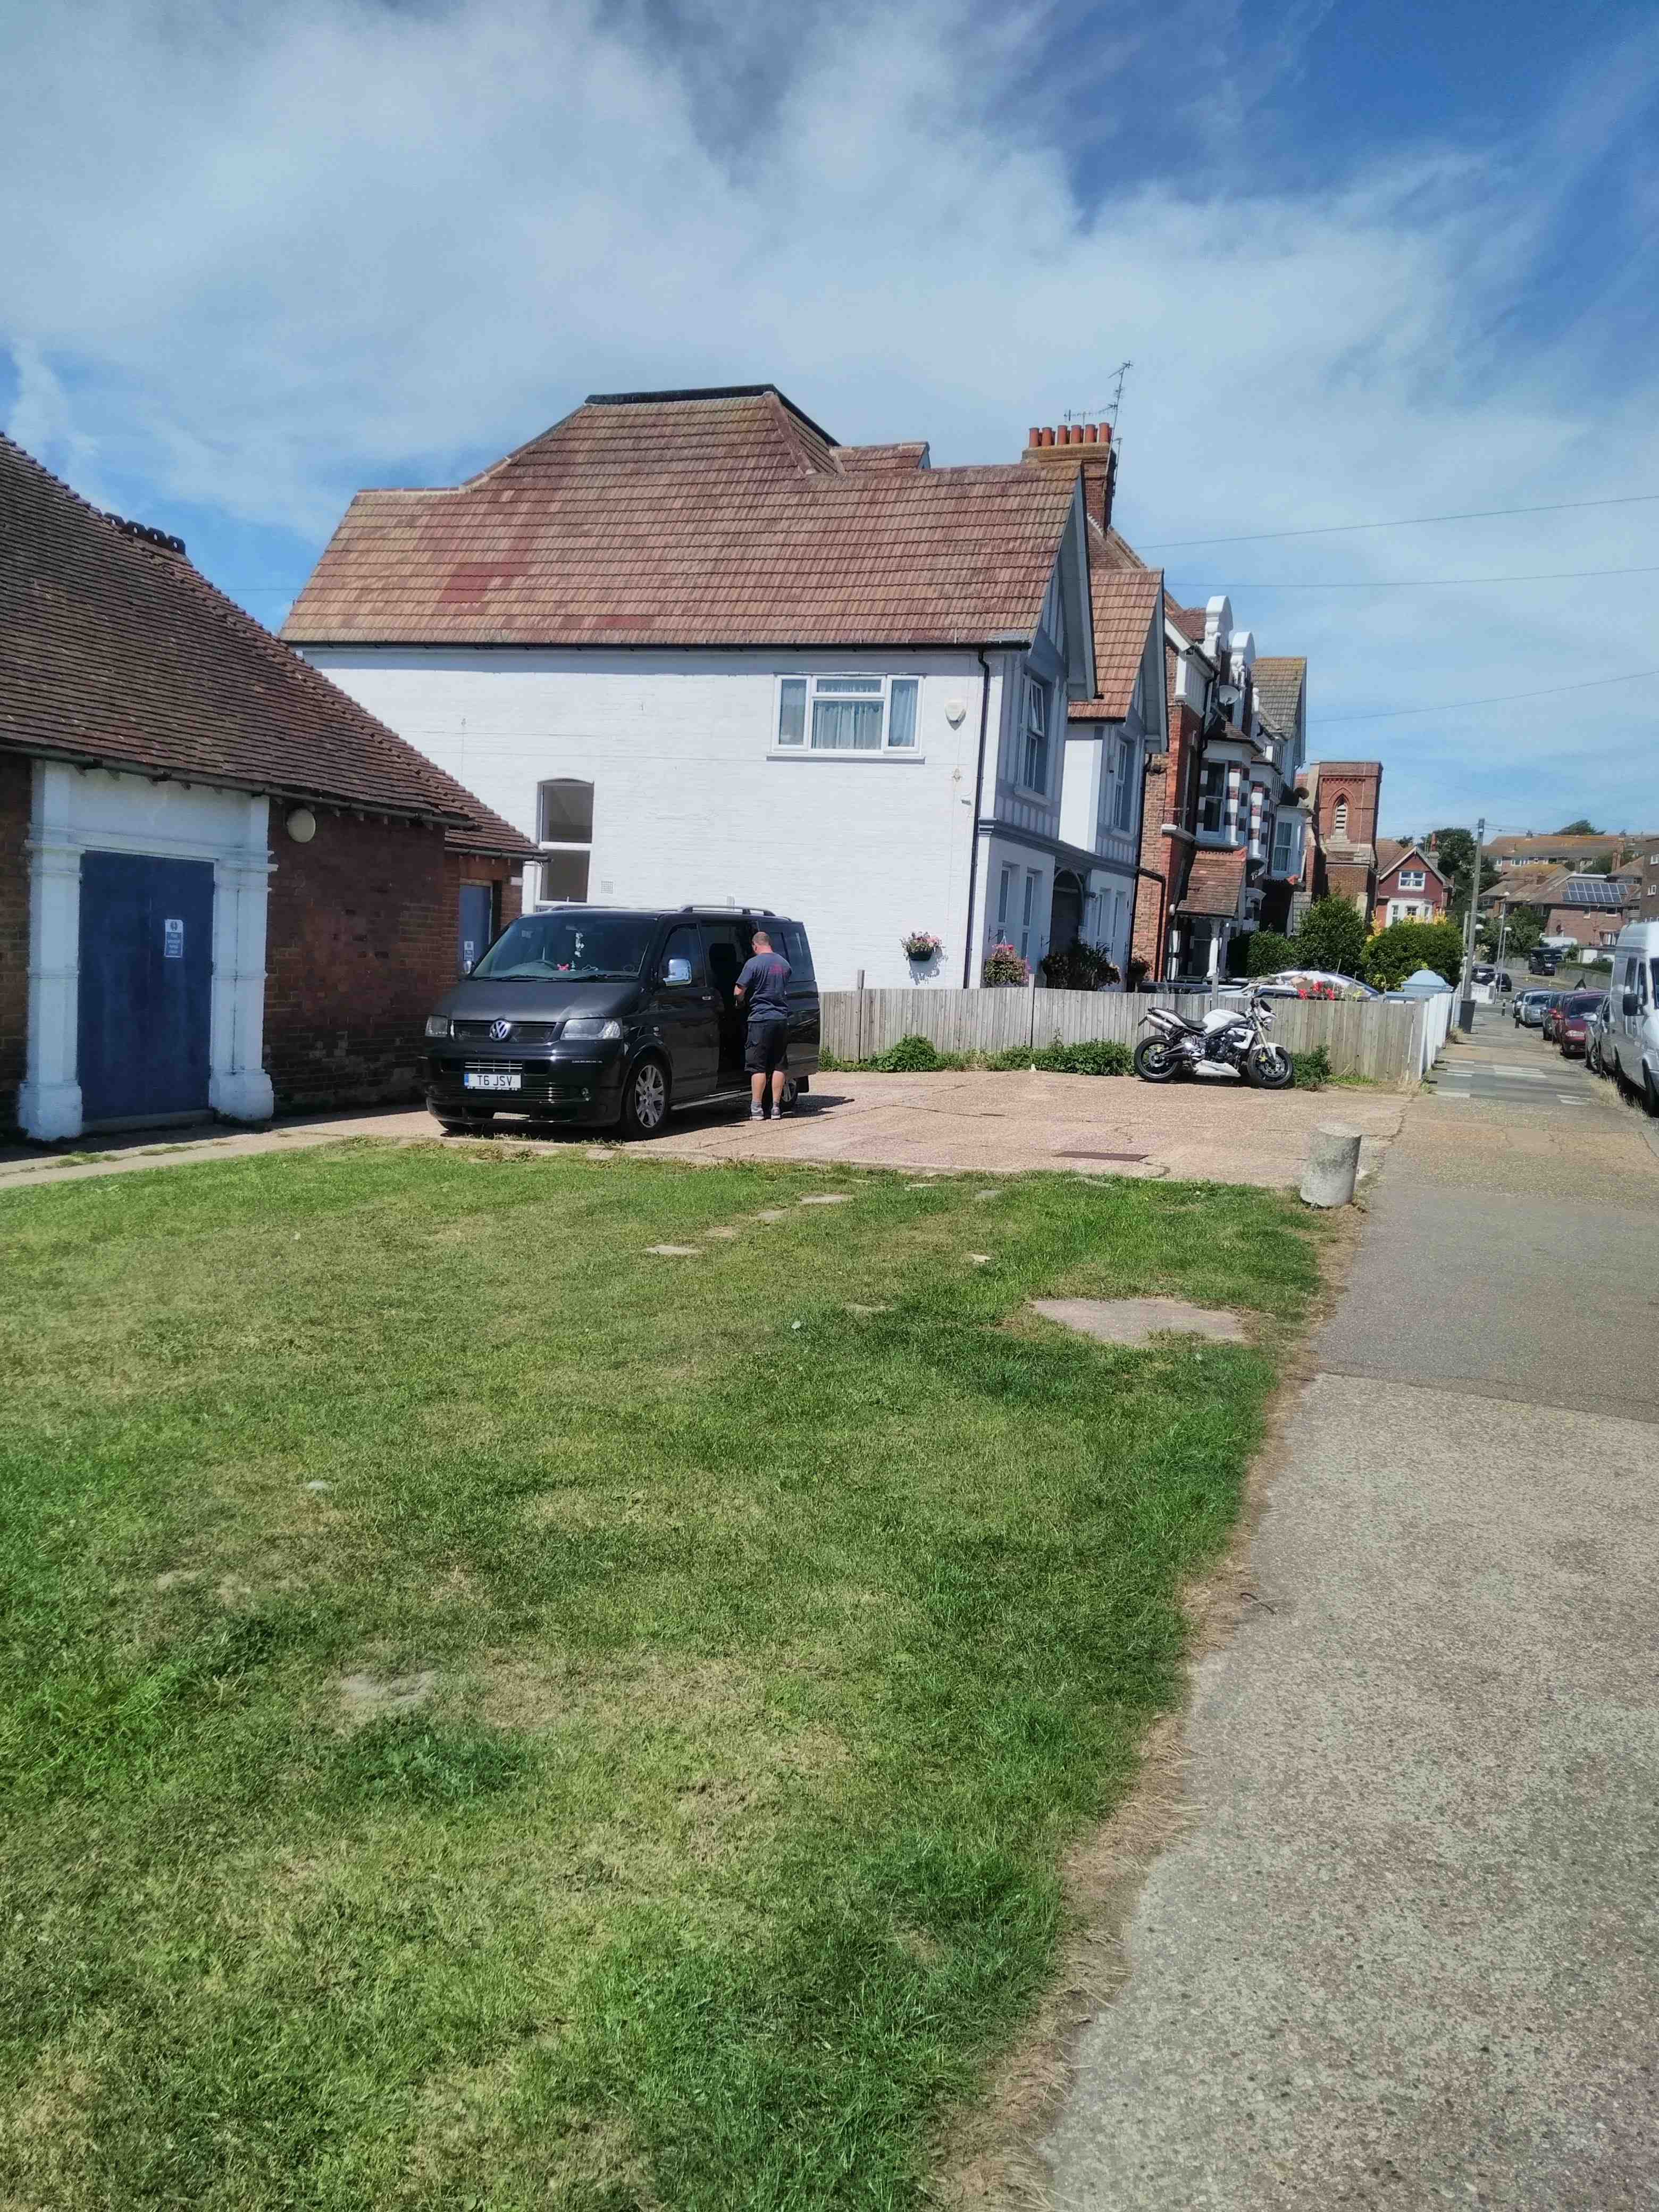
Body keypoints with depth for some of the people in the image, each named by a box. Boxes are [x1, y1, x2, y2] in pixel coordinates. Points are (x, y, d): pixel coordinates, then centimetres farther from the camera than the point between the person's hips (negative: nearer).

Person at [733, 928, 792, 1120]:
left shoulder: (753, 963, -9)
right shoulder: (784, 963, 10)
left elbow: (739, 992, -11)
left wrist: (741, 1003, 9)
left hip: (761, 1019, -5)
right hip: (782, 1018, 5)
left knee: (758, 1066, -2)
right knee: (778, 1065, 8)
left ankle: (756, 1108, -4)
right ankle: (776, 1107, 9)